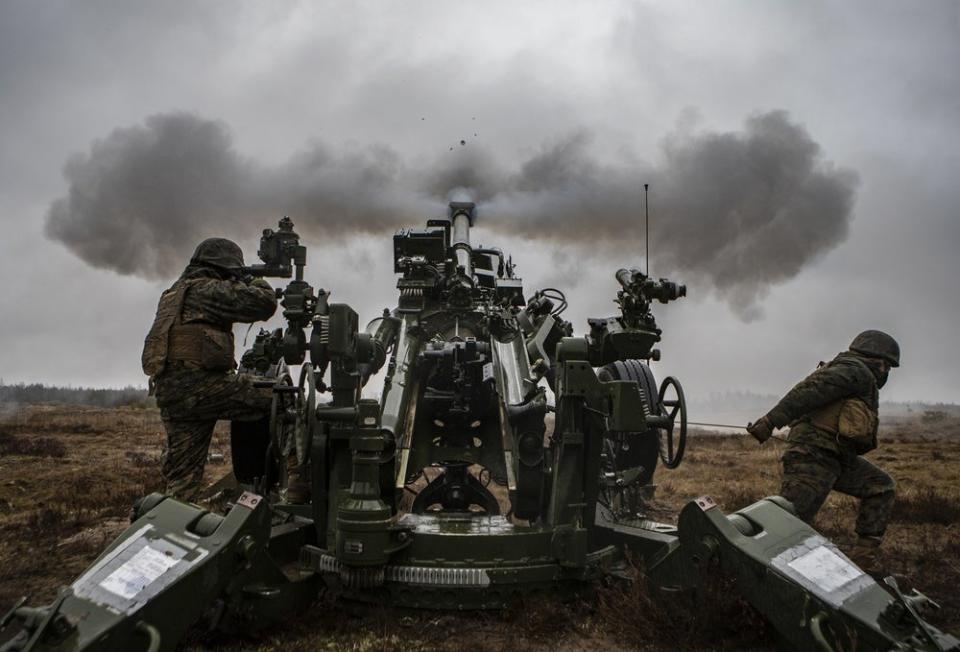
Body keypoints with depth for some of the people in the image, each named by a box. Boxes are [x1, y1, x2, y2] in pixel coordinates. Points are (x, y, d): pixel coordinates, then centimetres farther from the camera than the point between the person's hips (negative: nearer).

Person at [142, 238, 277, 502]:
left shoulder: (174, 292, 25)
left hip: (169, 394, 9)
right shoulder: (208, 290, -4)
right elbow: (264, 304, -8)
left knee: (182, 475, 14)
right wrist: (255, 282, 13)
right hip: (200, 384, -9)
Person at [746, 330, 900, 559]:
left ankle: (865, 553, 13)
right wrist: (771, 420, -27)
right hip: (815, 455, -10)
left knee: (881, 487, 17)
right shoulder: (856, 371, -4)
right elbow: (810, 390, -18)